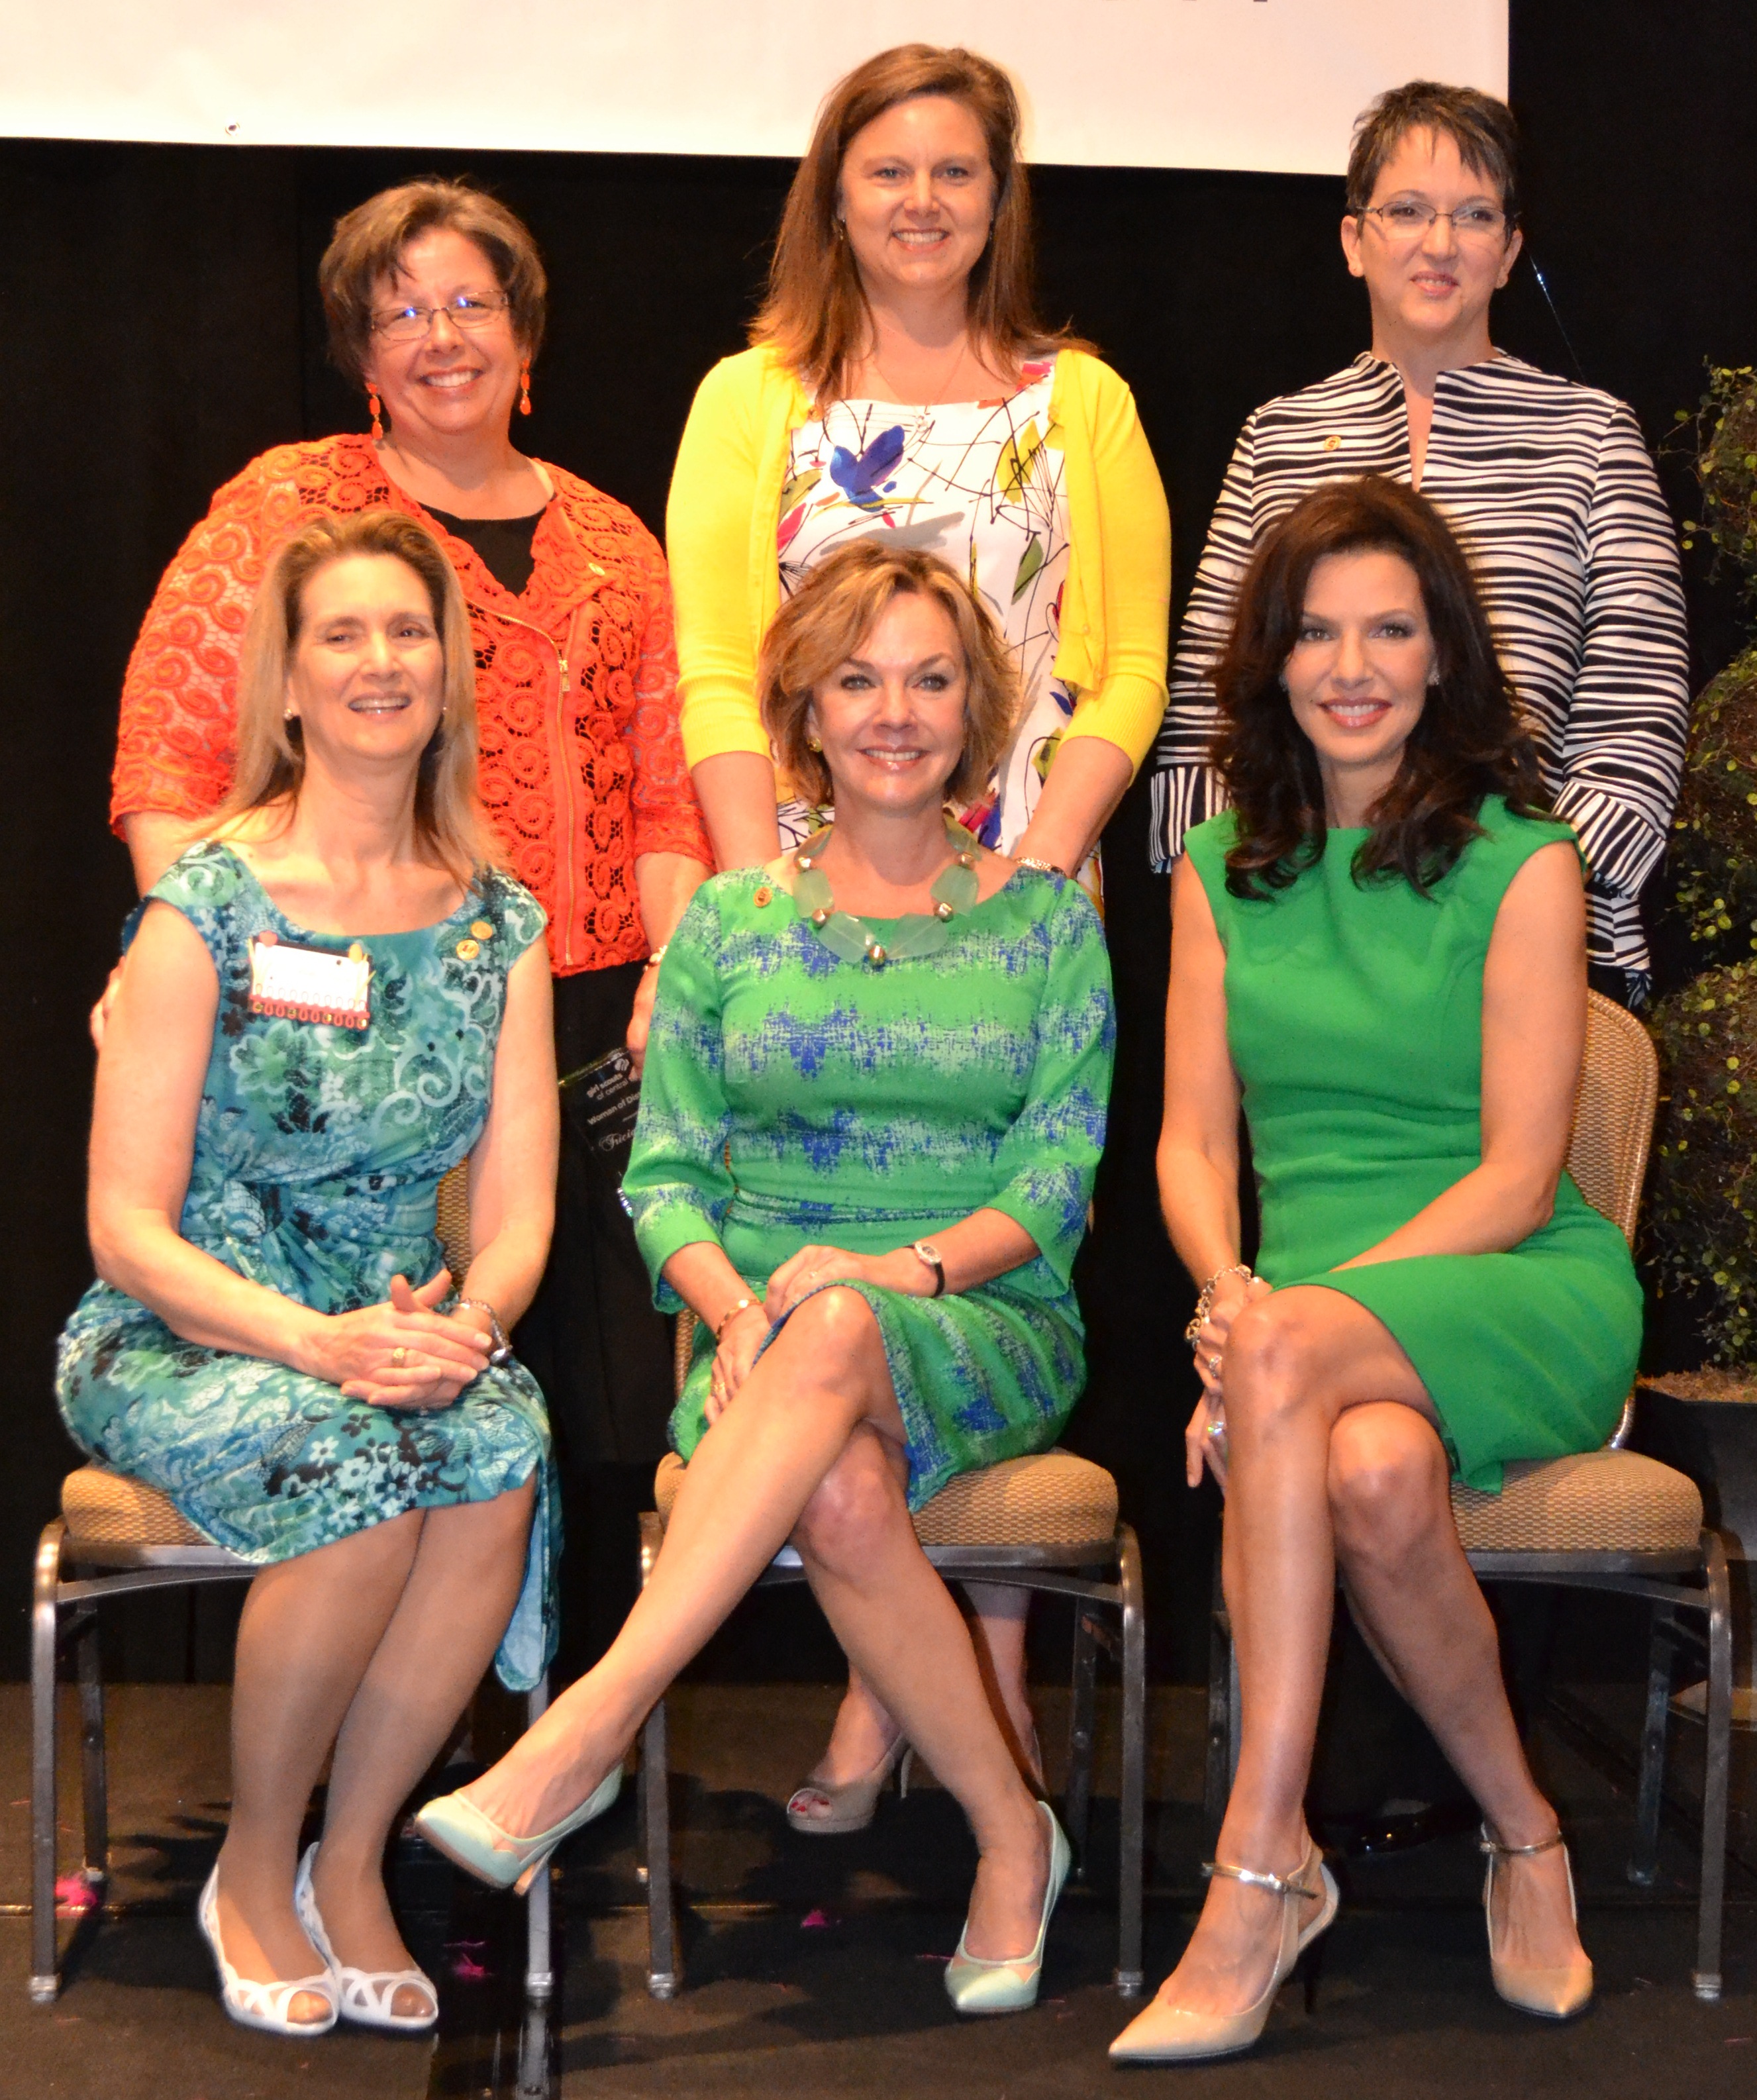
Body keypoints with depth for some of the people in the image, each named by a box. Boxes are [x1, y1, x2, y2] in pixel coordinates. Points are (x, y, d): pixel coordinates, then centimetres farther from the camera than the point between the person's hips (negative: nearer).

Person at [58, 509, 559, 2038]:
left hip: (404, 1334, 3)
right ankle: (254, 1869, -9)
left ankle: (351, 1862, -11)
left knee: (502, 1457, -30)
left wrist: (466, 1323, -20)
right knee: (360, 1472, -33)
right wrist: (317, 1342, -24)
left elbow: (518, 1211, 3)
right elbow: (128, 1225, -10)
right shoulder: (206, 908, -7)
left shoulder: (500, 926, 6)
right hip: (181, 1340, -3)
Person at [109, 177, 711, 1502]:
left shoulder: (612, 544, 17)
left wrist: (671, 980, 1)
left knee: (602, 1411, 0)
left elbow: (666, 798, 16)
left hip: (584, 1032, 4)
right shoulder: (289, 507, 5)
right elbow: (167, 759, -2)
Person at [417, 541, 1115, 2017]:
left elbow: (1056, 1178, 0)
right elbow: (664, 1176, 6)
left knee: (837, 1335, -39)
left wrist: (906, 1267, -19)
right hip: (766, 1352, 1)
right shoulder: (729, 924, 12)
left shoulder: (1045, 922, 9)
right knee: (841, 1495, -37)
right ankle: (1011, 1837, -23)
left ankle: (591, 1727, -43)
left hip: (987, 1330, -1)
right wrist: (736, 1309, -15)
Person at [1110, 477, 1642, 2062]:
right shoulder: (1222, 871, 14)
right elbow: (1193, 1138, 10)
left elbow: (1517, 1174, -6)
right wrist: (1228, 1293, -14)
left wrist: (1282, 1321, -18)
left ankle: (1262, 1865, -29)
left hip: (1527, 1293, -3)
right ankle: (1523, 1835, -17)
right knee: (1370, 1469, -35)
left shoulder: (1522, 865, 1)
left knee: (1300, 1362, -36)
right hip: (1307, 1302, 3)